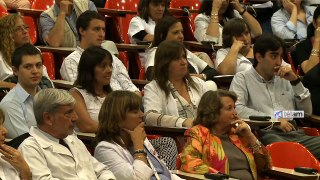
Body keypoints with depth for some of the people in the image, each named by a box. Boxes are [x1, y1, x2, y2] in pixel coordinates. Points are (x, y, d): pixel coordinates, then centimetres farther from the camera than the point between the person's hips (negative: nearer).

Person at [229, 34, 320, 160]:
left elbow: (307, 111, 24)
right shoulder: (242, 78, 10)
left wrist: (296, 82, 11)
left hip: (294, 133, 6)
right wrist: (274, 119, -8)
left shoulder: (284, 79, 25)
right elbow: (236, 109, -9)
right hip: (266, 134, -6)